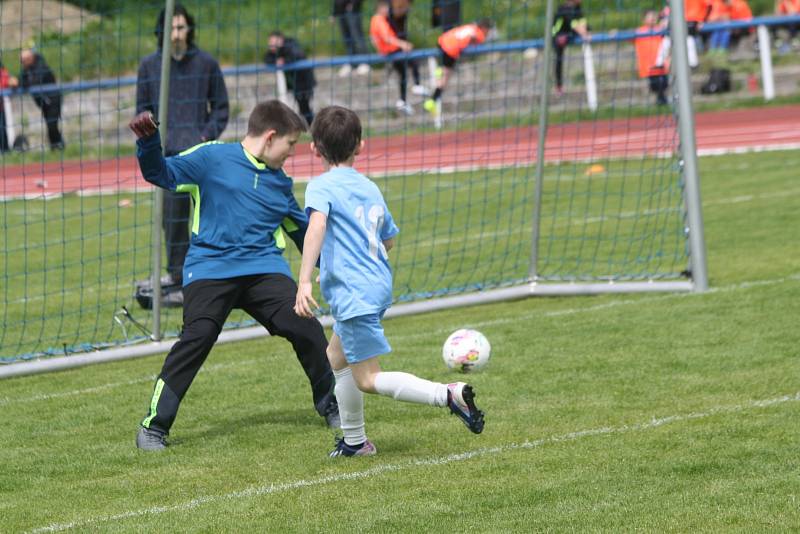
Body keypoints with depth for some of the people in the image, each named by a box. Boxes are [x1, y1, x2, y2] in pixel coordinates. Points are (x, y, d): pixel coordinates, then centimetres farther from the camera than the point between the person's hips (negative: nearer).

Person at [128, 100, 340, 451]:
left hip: (265, 269, 4)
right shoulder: (212, 158, 3)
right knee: (196, 339, -21)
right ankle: (154, 425, -9)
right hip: (210, 270, -4)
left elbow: (303, 231, 31)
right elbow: (161, 173, -2)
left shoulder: (280, 182, 19)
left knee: (307, 329, -9)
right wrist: (148, 143, -21)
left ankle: (329, 406, 17)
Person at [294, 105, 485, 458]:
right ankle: (354, 441, 28)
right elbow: (389, 239, 26)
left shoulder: (322, 186, -9)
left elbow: (317, 225, -29)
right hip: (379, 284, 9)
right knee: (336, 359, 24)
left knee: (368, 380, -5)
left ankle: (448, 395, -19)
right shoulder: (370, 188, 14)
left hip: (353, 293, -9)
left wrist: (304, 282, -35)